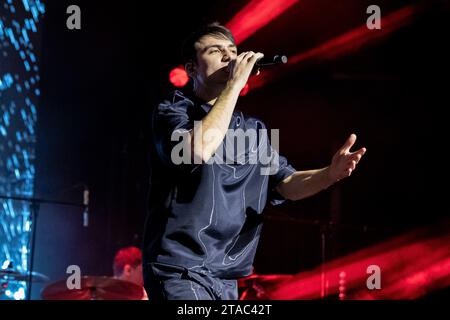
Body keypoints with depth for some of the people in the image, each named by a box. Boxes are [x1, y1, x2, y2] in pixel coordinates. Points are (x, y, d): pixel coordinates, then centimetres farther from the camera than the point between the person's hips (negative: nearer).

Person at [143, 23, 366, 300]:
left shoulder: (254, 129, 15)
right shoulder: (173, 111, -3)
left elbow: (287, 184, 6)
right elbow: (199, 149, -24)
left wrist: (330, 174, -15)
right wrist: (235, 84, -15)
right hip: (180, 269, -7)